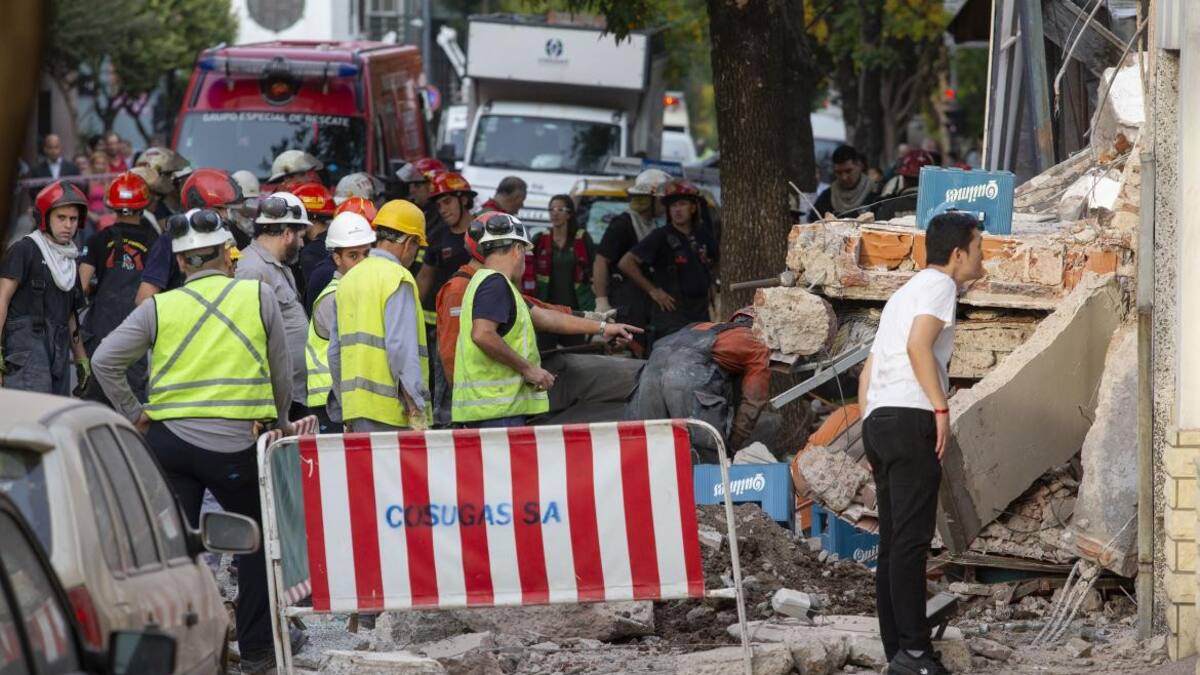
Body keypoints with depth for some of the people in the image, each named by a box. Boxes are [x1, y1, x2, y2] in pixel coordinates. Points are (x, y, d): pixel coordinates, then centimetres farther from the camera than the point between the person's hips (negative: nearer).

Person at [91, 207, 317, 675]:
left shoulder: (159, 308, 3)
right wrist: (280, 423, 23)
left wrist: (134, 413, 9)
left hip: (170, 439, 1)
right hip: (237, 443, -1)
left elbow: (106, 360, -2)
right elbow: (281, 373, 7)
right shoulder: (259, 297, 1)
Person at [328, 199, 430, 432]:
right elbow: (402, 346, -17)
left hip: (354, 405, 8)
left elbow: (335, 352, 18)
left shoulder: (349, 279, 16)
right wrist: (416, 408, -16)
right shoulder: (398, 278, -8)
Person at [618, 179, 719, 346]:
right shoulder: (661, 237, -5)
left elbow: (716, 260, 34)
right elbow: (626, 263, -10)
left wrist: (710, 285, 19)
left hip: (700, 313, 6)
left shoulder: (702, 235, 11)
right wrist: (652, 290, -10)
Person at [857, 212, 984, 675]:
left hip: (879, 422, 9)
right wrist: (941, 409, -18)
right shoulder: (938, 285, 0)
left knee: (893, 542, 7)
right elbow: (919, 345, -18)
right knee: (911, 539, -14)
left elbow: (868, 371, 24)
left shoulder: (904, 294, 27)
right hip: (910, 418, -9)